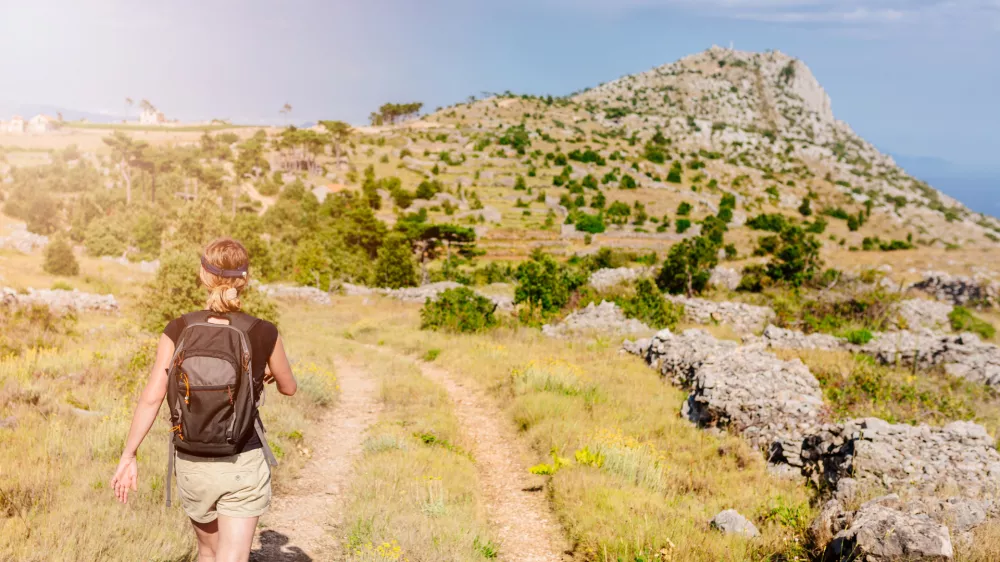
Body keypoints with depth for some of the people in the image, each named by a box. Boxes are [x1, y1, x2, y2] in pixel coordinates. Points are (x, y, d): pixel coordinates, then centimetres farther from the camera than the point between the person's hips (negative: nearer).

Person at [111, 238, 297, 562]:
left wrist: (128, 456, -1)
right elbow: (288, 387, 6)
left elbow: (151, 398, -11)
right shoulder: (264, 333, -10)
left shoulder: (178, 330, -8)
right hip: (243, 464, -3)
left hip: (192, 464, 3)